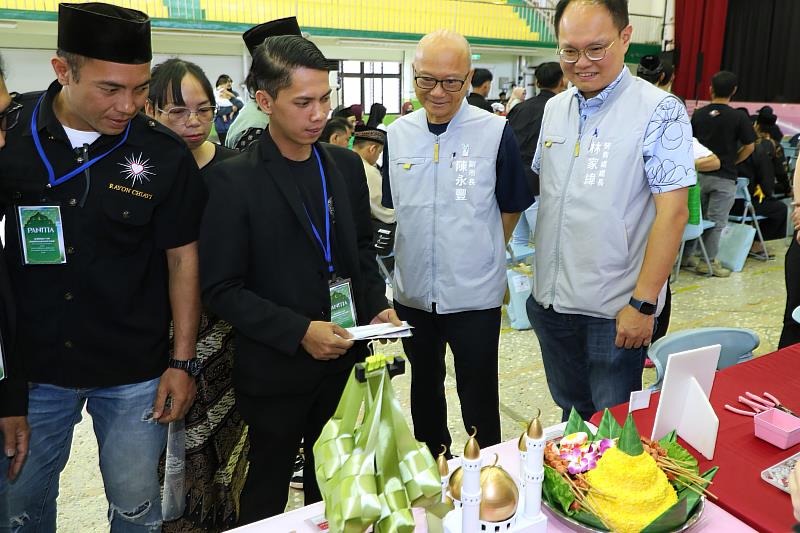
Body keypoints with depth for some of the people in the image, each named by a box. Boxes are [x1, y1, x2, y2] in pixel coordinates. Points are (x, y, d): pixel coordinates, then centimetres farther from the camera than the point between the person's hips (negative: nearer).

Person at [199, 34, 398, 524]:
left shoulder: (346, 165, 2)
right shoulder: (233, 180, -14)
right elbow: (222, 289, -14)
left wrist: (376, 306, -3)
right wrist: (299, 332, -22)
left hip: (344, 359, 4)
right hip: (277, 370, -4)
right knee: (267, 493, 18)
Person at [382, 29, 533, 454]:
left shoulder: (495, 132, -9)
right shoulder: (396, 135, 1)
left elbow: (511, 208, 1)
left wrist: (480, 253, 4)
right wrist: (419, 248, 7)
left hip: (474, 293, -4)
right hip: (412, 291, 4)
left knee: (479, 398, 9)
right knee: (424, 388, 22)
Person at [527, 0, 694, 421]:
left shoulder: (659, 112, -11)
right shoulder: (554, 109, 7)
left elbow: (673, 211, -15)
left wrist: (644, 303, -18)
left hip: (614, 310, -5)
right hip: (551, 301, 6)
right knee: (571, 415, 22)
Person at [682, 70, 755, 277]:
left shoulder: (698, 114, 1)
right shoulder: (738, 117, -8)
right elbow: (749, 146, -6)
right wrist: (733, 161, 8)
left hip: (699, 173, 4)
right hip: (724, 177, -3)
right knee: (716, 221, 4)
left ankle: (687, 255, 21)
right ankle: (709, 261, 9)